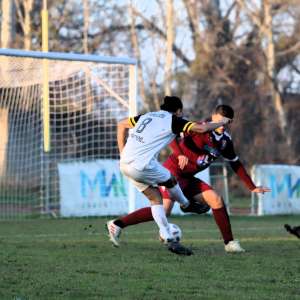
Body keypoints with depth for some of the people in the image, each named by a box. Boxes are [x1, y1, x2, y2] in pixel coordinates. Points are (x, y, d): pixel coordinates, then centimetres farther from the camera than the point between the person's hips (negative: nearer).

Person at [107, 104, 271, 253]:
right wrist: (179, 154, -33)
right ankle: (118, 224, -22)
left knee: (216, 200, -1)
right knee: (164, 210, -24)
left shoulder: (225, 140, 9)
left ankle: (229, 243, 7)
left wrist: (252, 187, 22)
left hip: (187, 178, 8)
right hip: (172, 171, -8)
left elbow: (236, 164, 21)